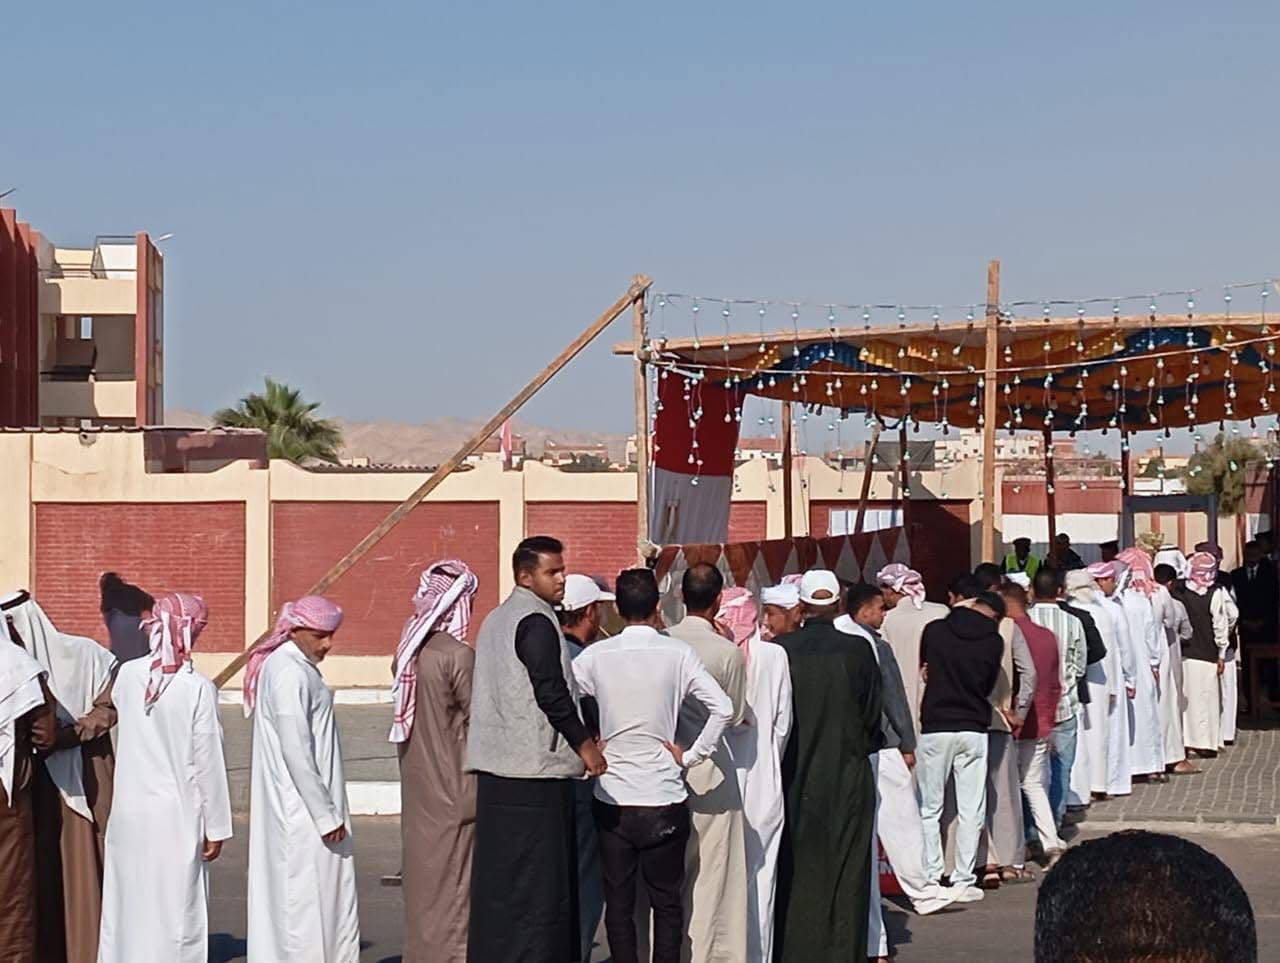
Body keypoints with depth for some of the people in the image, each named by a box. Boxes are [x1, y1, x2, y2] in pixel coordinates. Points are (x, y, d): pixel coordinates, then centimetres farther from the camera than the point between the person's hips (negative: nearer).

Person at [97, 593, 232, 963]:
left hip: (129, 813, 4)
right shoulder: (198, 688, -13)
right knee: (175, 909, 2)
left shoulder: (127, 675, -2)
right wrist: (216, 827, -2)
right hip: (177, 817, -4)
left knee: (126, 905, 13)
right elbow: (208, 762, -9)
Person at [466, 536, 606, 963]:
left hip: (496, 771, 9)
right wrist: (584, 742, -7)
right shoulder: (537, 622, -11)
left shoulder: (496, 620, 18)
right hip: (536, 772, -9)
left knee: (501, 876, 11)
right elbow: (551, 691, -18)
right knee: (537, 880, -6)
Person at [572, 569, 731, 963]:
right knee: (667, 902, 8)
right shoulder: (678, 654, -5)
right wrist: (690, 756, -4)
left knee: (618, 902, 8)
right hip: (664, 798, -1)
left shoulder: (596, 656, -2)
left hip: (612, 800, 1)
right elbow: (723, 708, -13)